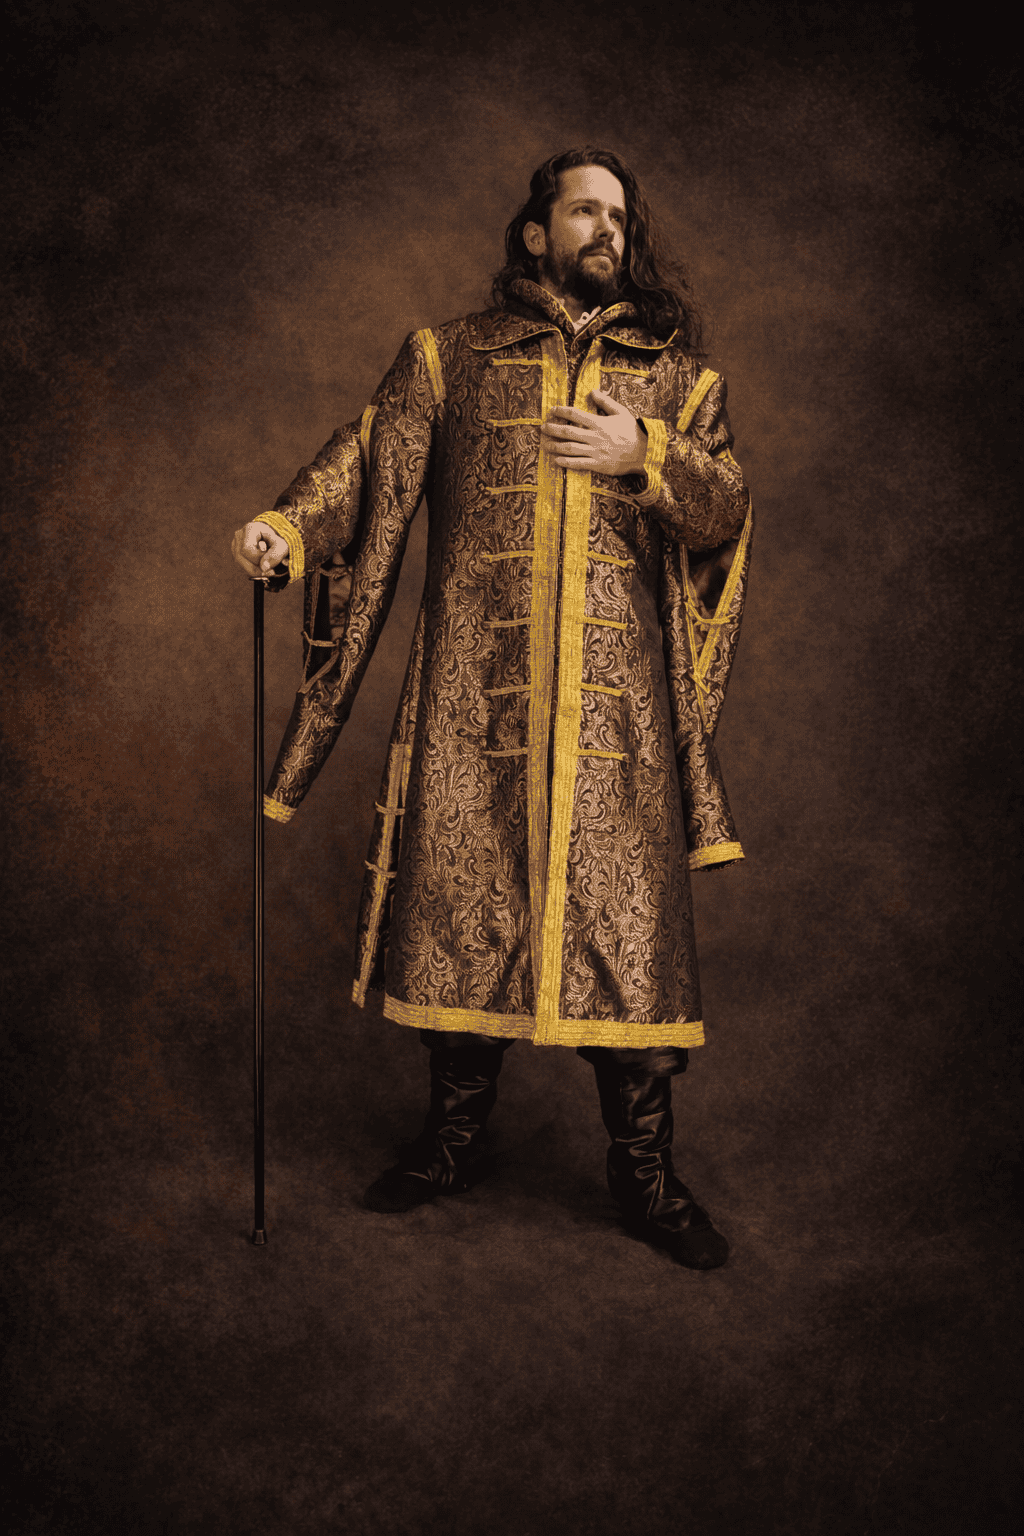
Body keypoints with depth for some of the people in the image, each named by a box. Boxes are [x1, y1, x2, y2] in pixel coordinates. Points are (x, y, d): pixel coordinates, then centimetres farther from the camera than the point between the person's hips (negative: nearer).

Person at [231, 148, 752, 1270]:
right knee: (463, 911, 4)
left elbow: (727, 512, 6)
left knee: (628, 922, -1)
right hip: (476, 696, 0)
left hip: (617, 707, 1)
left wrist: (645, 455, -12)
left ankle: (642, 1169, 14)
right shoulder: (450, 358, 13)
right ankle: (453, 1142, 23)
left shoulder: (673, 376, 16)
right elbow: (369, 461, 0)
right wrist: (287, 527, -18)